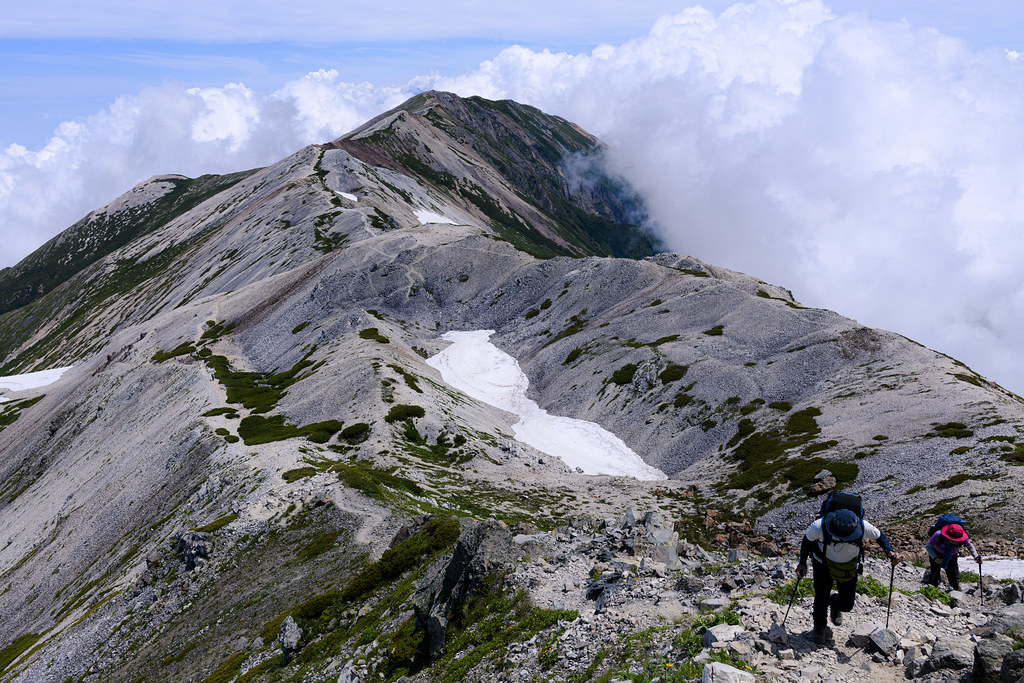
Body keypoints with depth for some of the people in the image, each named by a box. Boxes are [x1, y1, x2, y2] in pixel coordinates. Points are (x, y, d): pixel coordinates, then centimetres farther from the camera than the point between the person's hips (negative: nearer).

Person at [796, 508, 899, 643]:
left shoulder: (863, 527, -34)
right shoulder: (819, 527, -36)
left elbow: (879, 536, -11)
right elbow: (807, 540, -13)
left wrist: (890, 551, -27)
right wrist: (802, 563, -13)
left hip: (849, 565, 1)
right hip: (824, 562, -1)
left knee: (846, 605, 6)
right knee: (821, 600, -3)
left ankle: (835, 604, 46)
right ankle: (820, 627, 30)